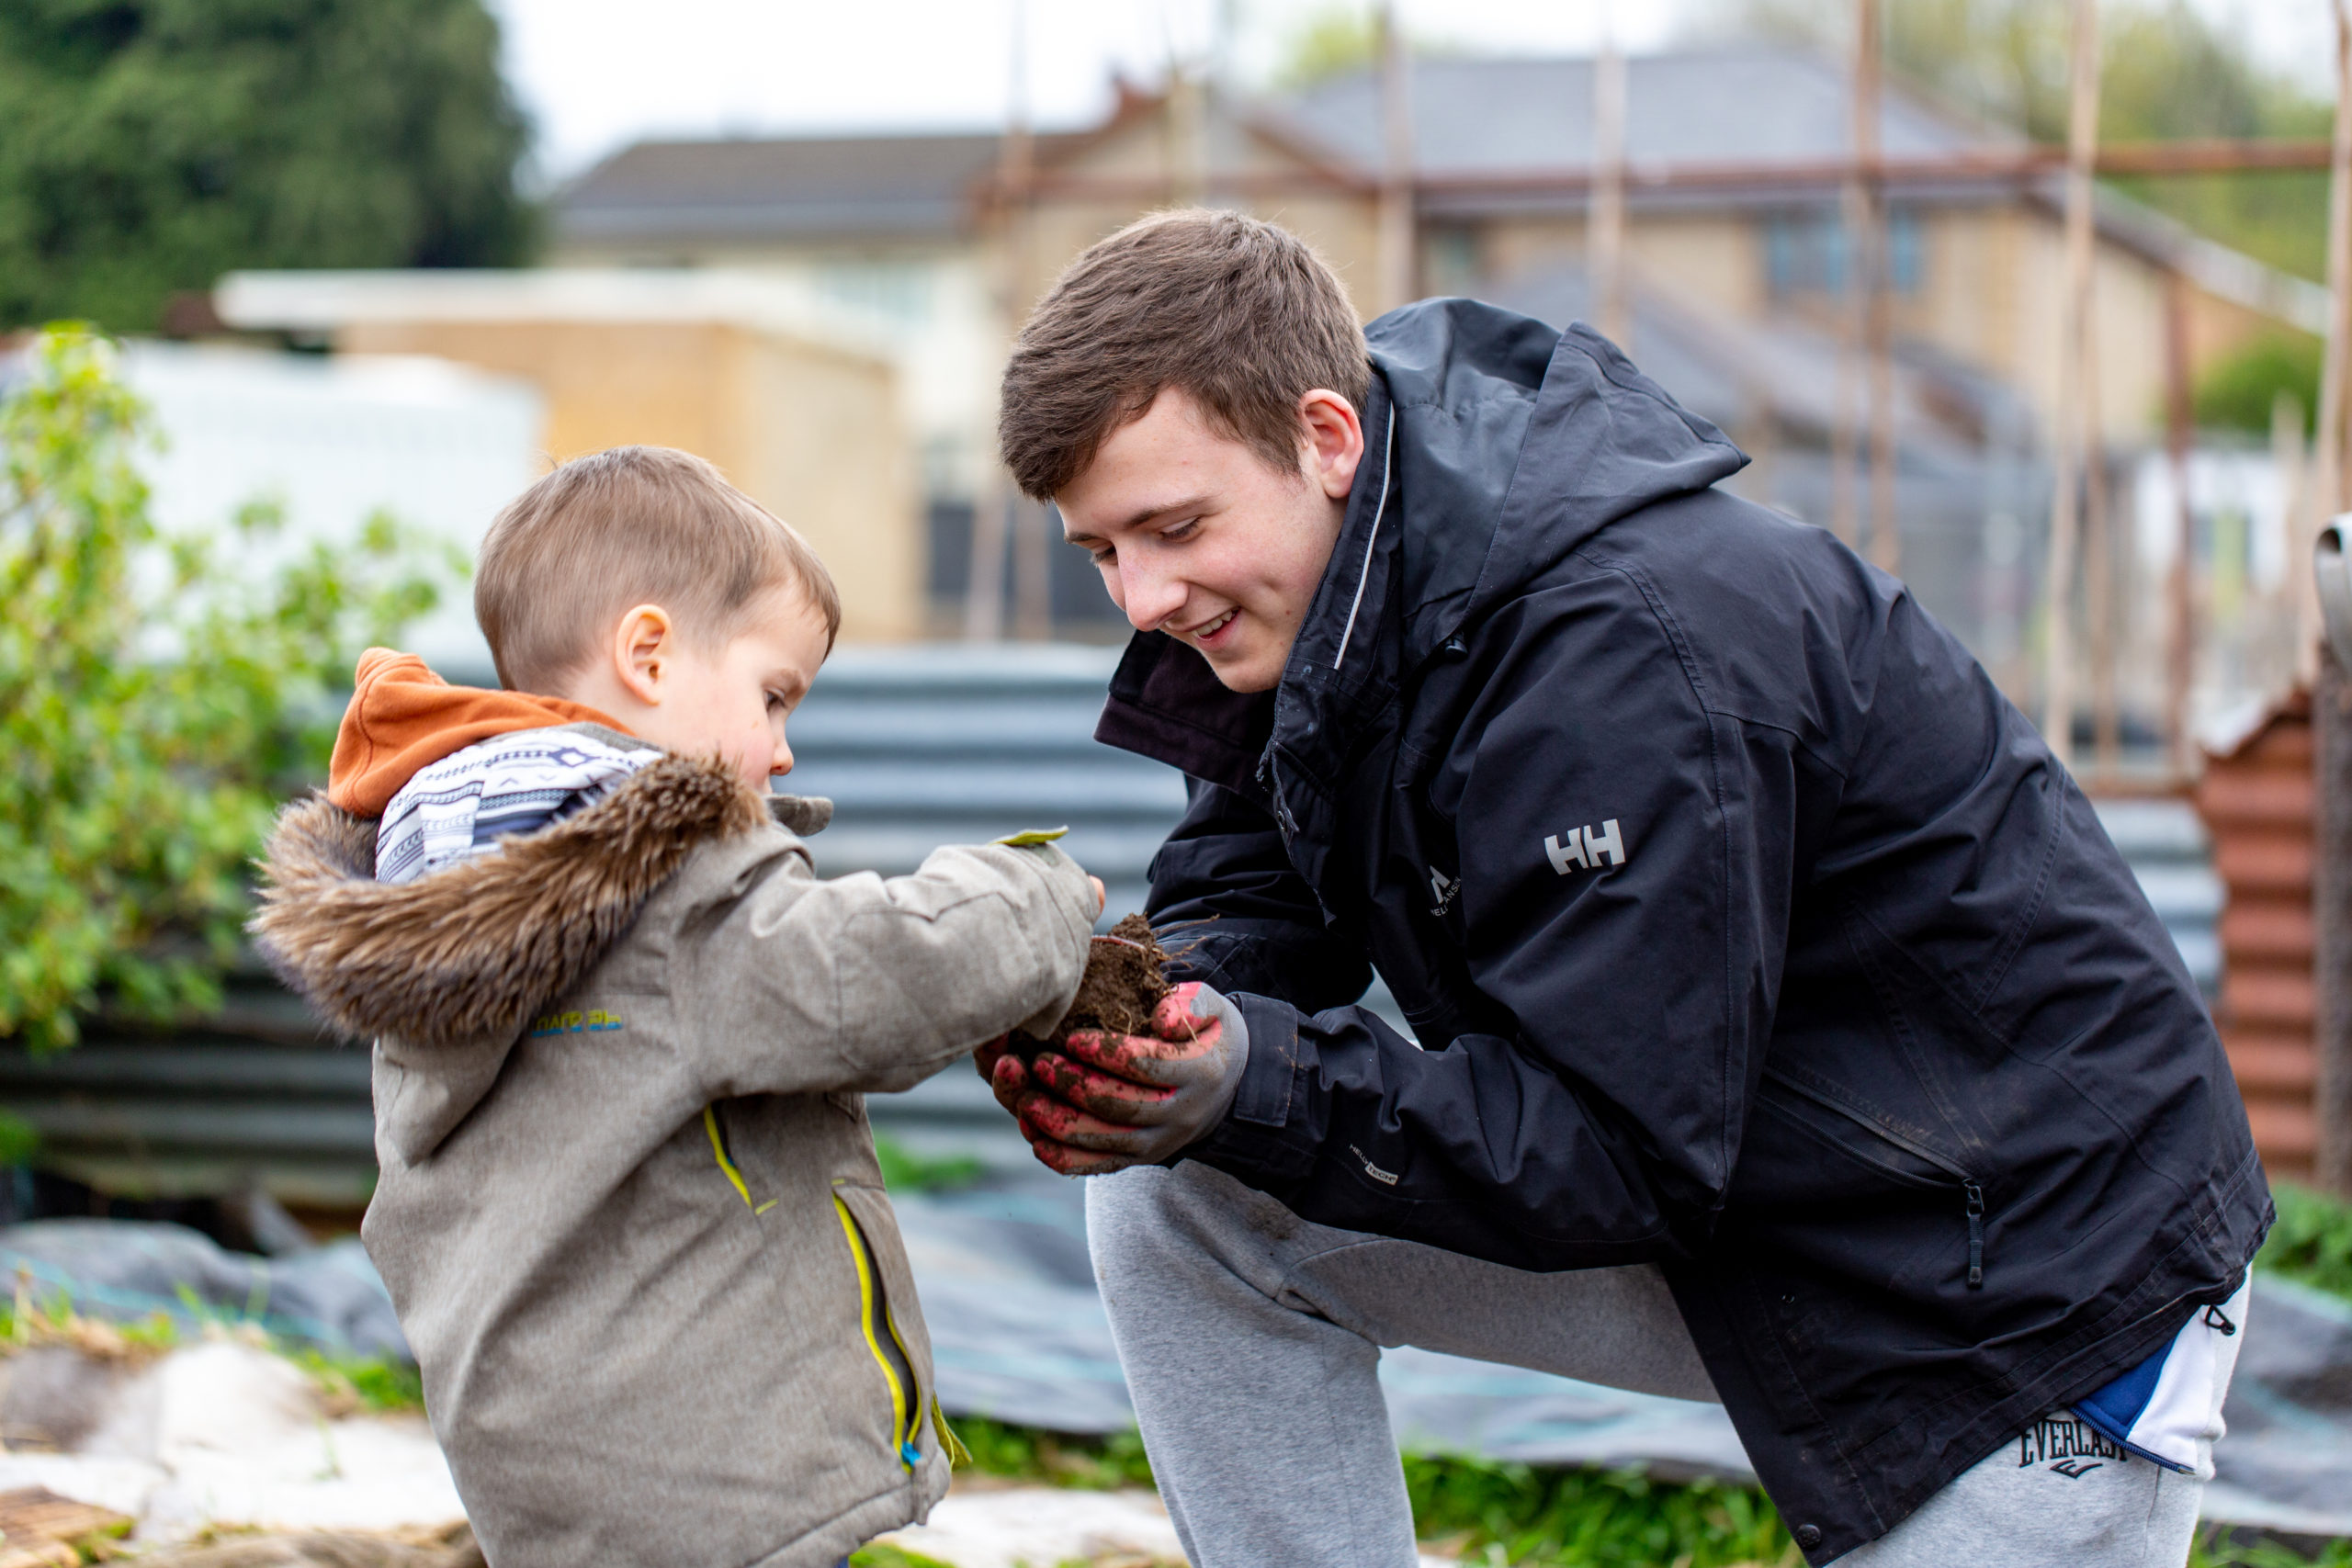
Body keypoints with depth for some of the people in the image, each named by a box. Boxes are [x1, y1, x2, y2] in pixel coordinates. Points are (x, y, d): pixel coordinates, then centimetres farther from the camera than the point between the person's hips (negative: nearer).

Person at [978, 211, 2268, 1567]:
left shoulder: (1628, 652, -29)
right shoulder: (1335, 582, -4)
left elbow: (1626, 1150, -28)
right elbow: (1246, 893, -1)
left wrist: (1267, 1090, -36)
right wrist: (1152, 1025, -23)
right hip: (1731, 1212, 8)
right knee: (1178, 1206, -3)